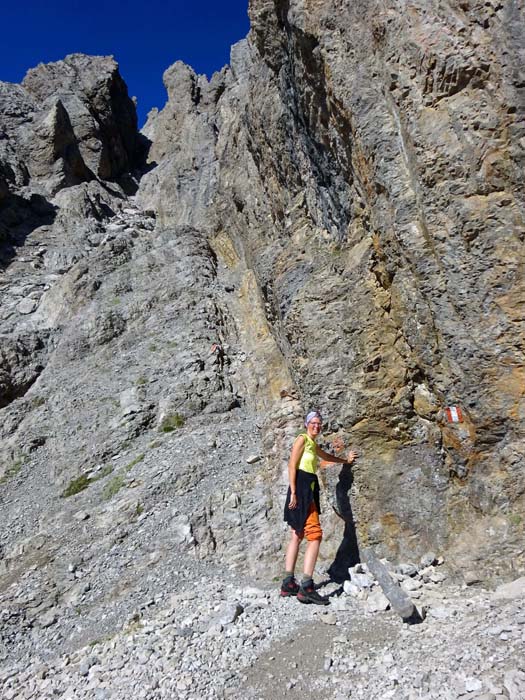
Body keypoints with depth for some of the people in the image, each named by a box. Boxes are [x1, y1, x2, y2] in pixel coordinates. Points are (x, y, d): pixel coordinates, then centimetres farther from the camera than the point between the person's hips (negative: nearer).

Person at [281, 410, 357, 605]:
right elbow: (292, 465, -13)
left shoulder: (313, 444, 21)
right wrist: (293, 492, -20)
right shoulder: (302, 439, -5)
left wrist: (345, 460, 52)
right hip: (301, 489, -10)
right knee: (315, 535, -14)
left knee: (297, 536, 9)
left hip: (309, 491, 10)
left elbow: (326, 456, 42)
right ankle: (306, 587, -15)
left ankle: (288, 584, 14)